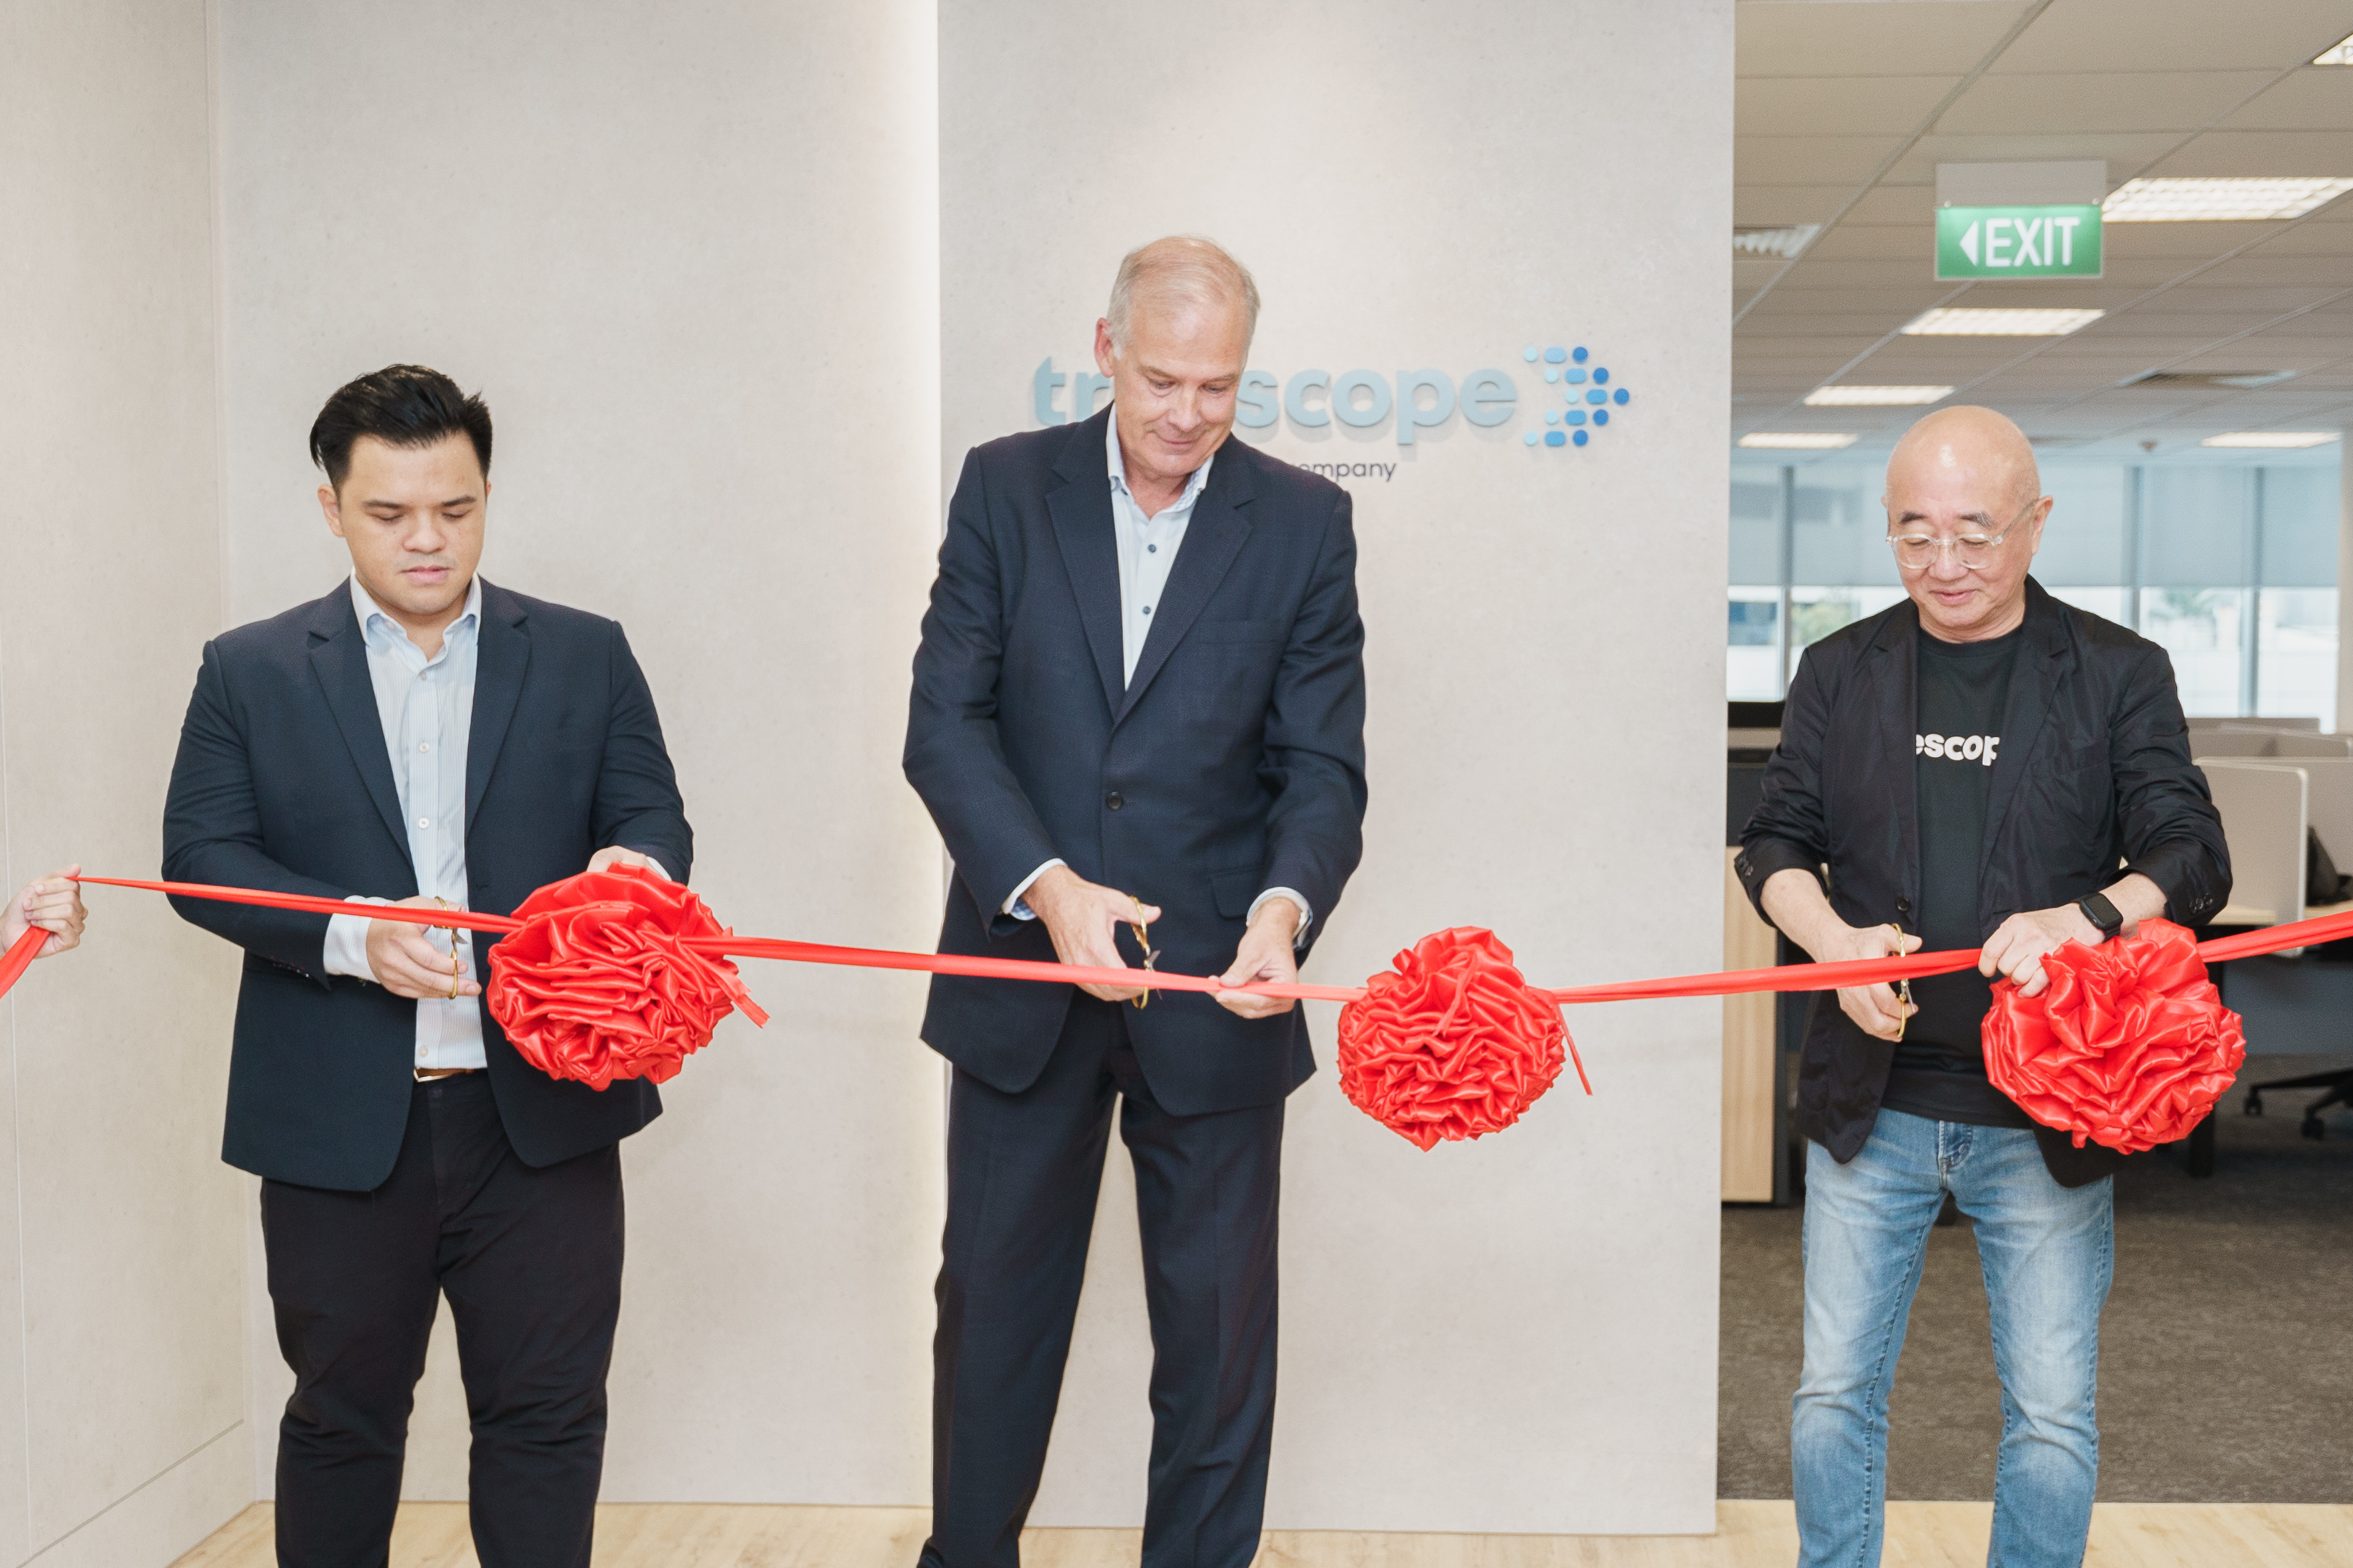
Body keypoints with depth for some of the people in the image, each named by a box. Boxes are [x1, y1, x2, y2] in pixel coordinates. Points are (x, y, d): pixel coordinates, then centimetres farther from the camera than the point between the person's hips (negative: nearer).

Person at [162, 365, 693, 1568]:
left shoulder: (586, 658, 7)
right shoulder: (249, 673, 6)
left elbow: (653, 821, 5)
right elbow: (200, 854, -1)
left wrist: (634, 862, -20)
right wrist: (350, 933, -18)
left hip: (542, 1115, 0)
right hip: (337, 1127, 0)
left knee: (547, 1412, 7)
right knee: (341, 1414, 15)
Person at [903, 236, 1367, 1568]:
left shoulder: (1305, 522, -1)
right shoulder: (1006, 486, 0)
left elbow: (1322, 764, -4)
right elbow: (946, 719, -6)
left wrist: (1285, 905, -24)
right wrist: (1048, 887, -21)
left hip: (1215, 986, -1)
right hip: (1026, 970, 1)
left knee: (1220, 1322, 10)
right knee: (995, 1295, 17)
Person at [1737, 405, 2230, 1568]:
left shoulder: (2119, 675, 0)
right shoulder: (1841, 671, 5)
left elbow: (2193, 860, -5)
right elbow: (1776, 845, 6)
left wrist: (2088, 918, -26)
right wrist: (1836, 942, -15)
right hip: (1874, 1104, 2)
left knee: (2053, 1414, 8)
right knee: (1834, 1393, 9)